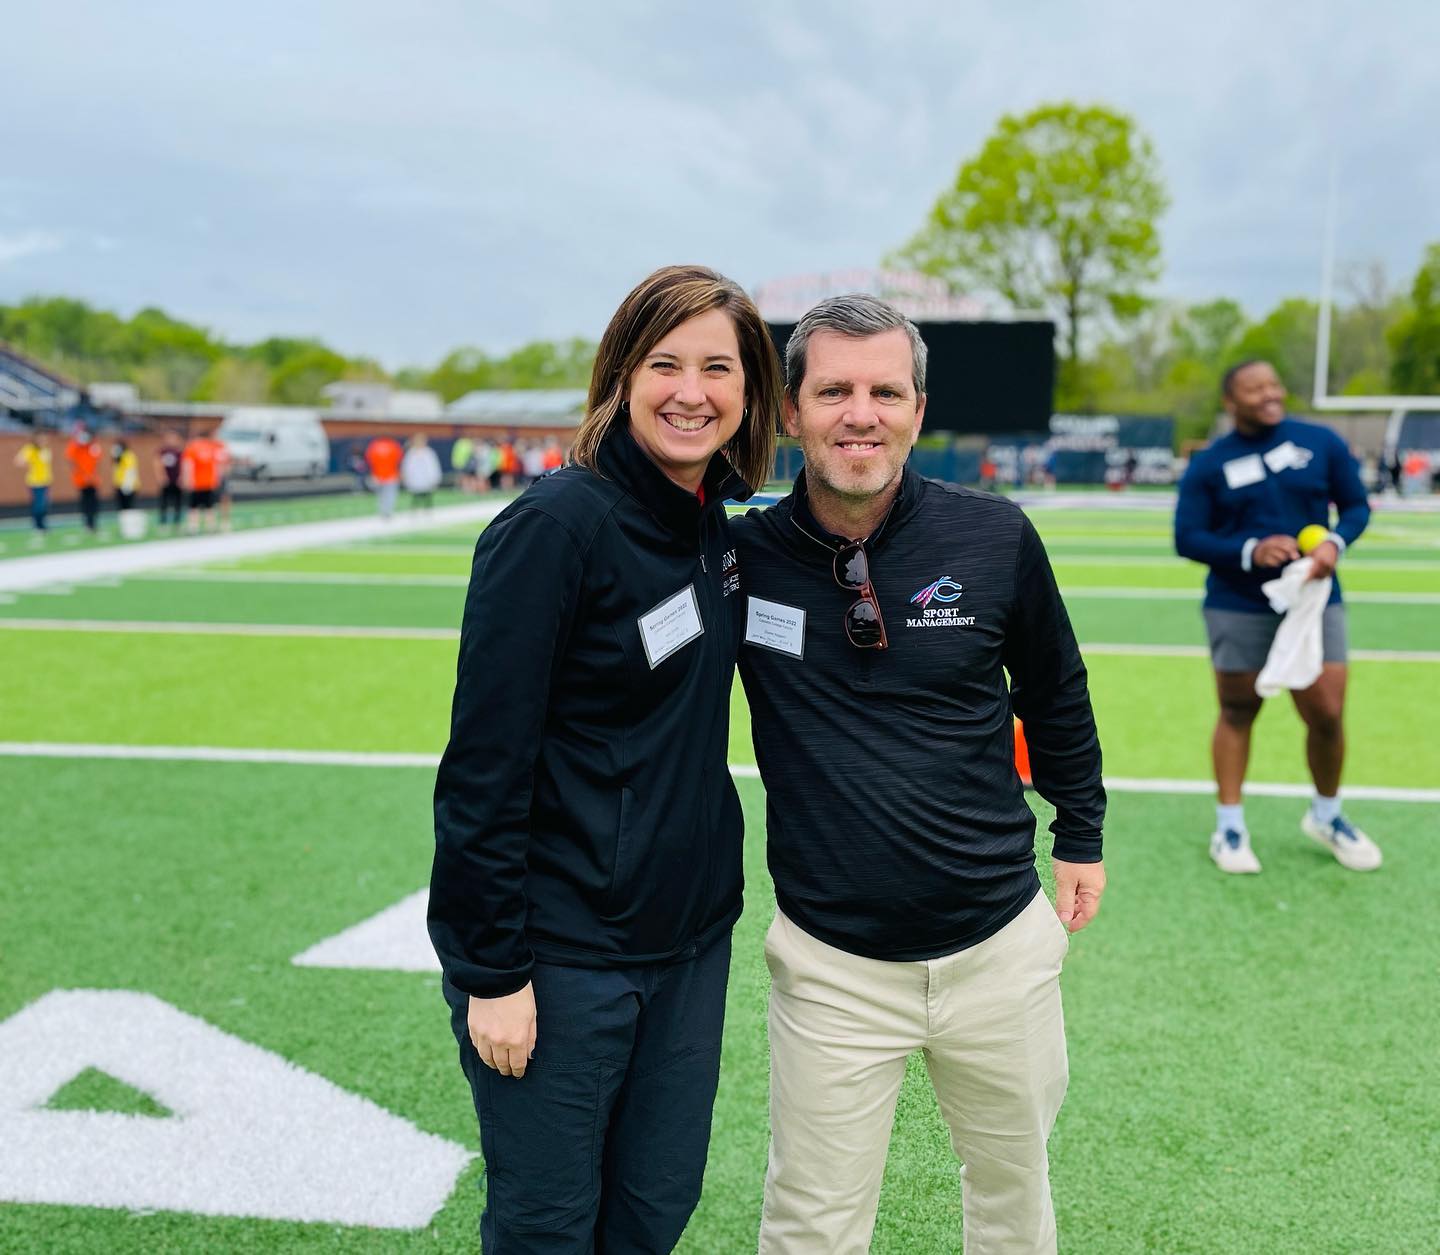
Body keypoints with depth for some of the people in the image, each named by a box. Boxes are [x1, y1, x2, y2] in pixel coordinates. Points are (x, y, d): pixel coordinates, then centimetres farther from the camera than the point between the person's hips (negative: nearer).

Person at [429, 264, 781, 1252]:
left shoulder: (722, 527, 5)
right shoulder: (555, 526, -18)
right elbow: (485, 761, -17)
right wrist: (492, 969, -16)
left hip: (689, 938, 7)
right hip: (559, 952, -7)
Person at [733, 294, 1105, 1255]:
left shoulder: (996, 539, -9)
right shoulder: (743, 555, -11)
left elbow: (1054, 690, 8)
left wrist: (1081, 833, 16)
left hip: (1001, 944, 2)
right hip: (831, 965, -1)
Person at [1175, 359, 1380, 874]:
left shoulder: (1322, 442, 1)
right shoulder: (1208, 465, -4)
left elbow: (1356, 505, 7)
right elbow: (1187, 539, -6)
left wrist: (1335, 543, -14)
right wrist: (1250, 551, -21)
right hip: (1238, 610, -2)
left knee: (1328, 714, 1)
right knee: (1237, 714, 7)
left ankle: (1326, 816, 27)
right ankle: (1229, 827, 20)